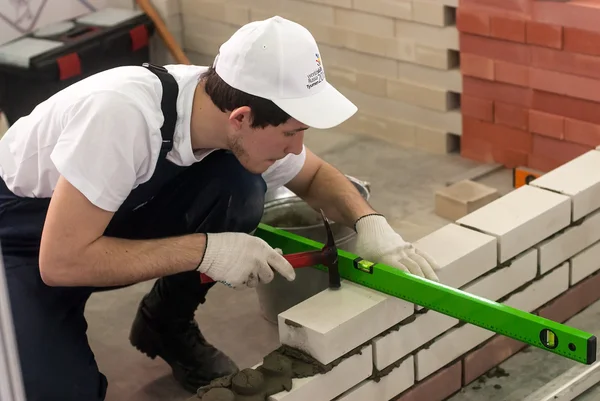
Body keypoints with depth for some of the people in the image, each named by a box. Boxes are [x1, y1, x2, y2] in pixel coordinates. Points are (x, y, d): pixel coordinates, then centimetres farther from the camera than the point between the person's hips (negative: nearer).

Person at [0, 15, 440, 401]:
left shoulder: (236, 119, -19)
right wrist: (204, 250, -35)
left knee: (238, 186, -21)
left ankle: (168, 325, 3)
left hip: (118, 217, 5)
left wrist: (370, 221, -19)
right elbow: (62, 261, -36)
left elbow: (315, 175, 1)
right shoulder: (123, 114, -39)